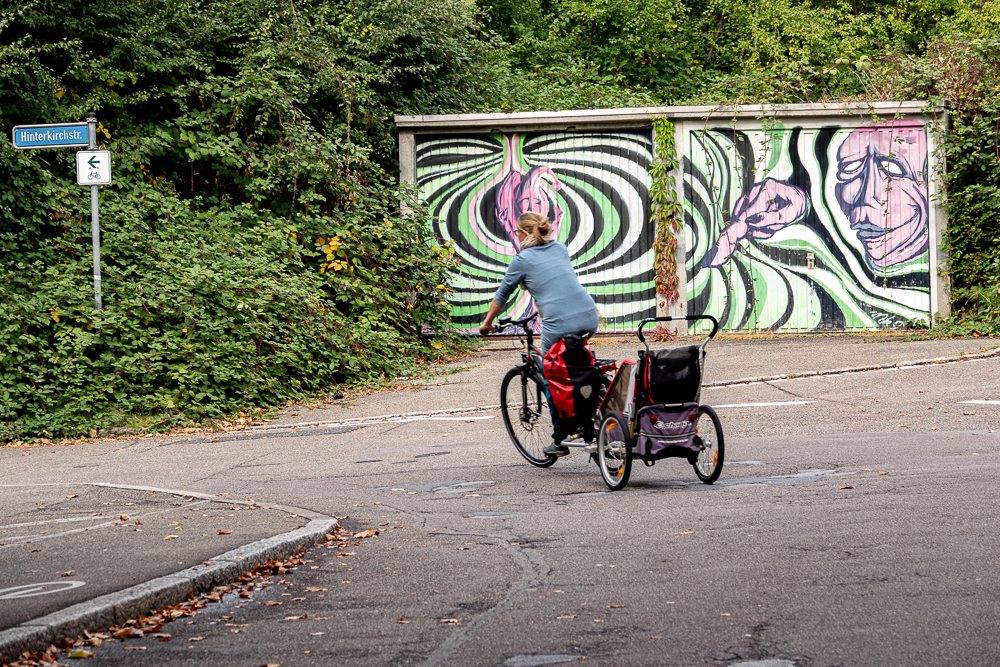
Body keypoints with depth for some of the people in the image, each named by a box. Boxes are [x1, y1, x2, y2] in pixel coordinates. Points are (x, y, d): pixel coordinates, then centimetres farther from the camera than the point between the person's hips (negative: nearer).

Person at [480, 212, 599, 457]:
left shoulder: (523, 259, 3)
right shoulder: (560, 248, 19)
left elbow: (502, 295, 13)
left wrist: (487, 323, 27)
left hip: (559, 325, -5)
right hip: (589, 319, 6)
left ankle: (560, 441, 14)